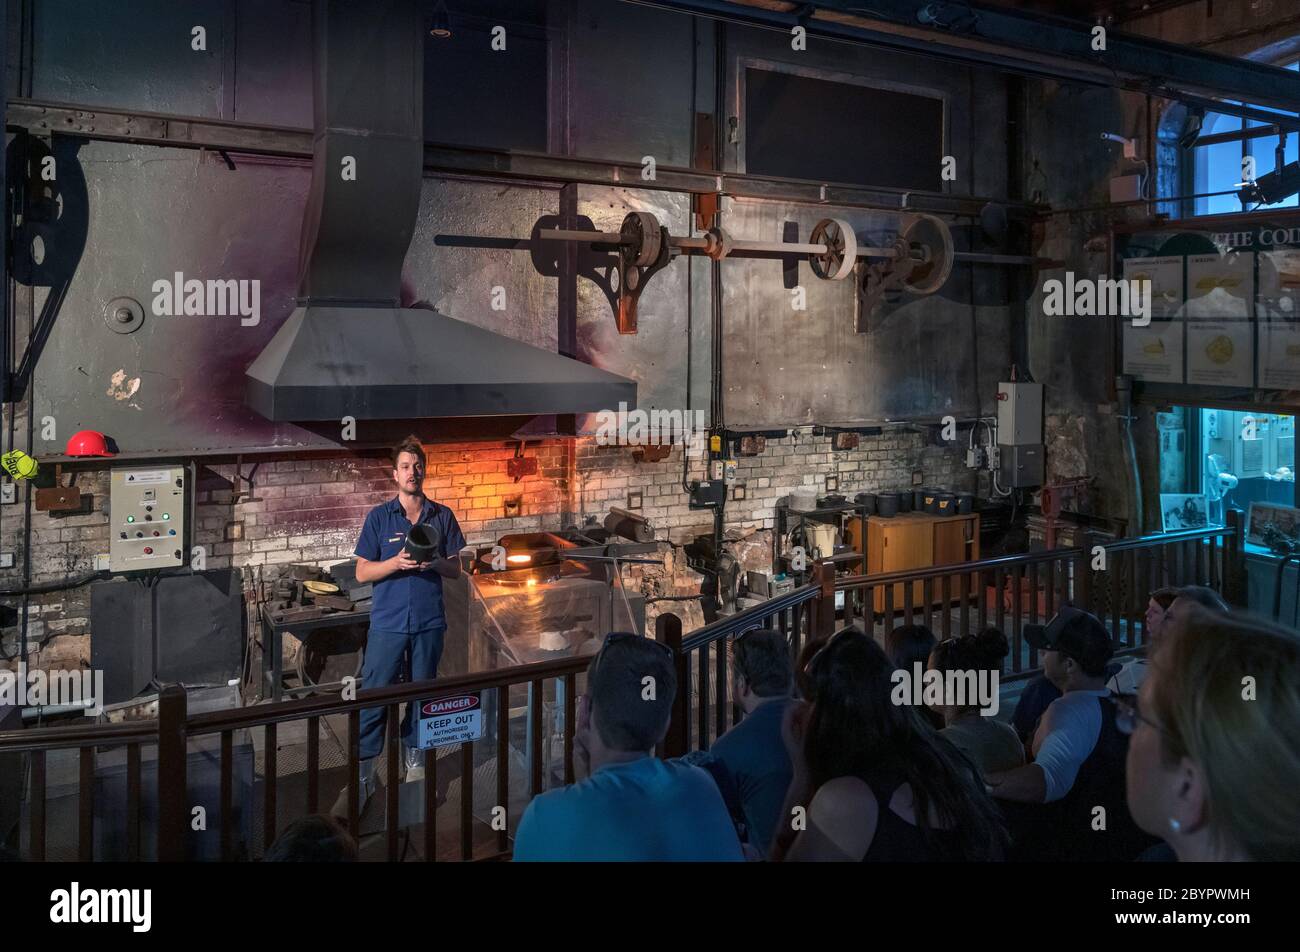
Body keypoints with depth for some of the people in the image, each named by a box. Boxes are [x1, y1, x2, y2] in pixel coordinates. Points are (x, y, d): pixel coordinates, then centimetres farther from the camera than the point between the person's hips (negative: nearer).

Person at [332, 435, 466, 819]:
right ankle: (361, 777, 5)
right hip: (388, 621, -2)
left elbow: (456, 569, 9)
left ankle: (415, 762, 28)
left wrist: (434, 562, -13)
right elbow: (362, 572, -1)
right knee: (372, 699, -3)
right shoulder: (379, 517, 0)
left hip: (429, 621, 2)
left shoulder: (442, 516, 5)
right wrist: (397, 562, -18)